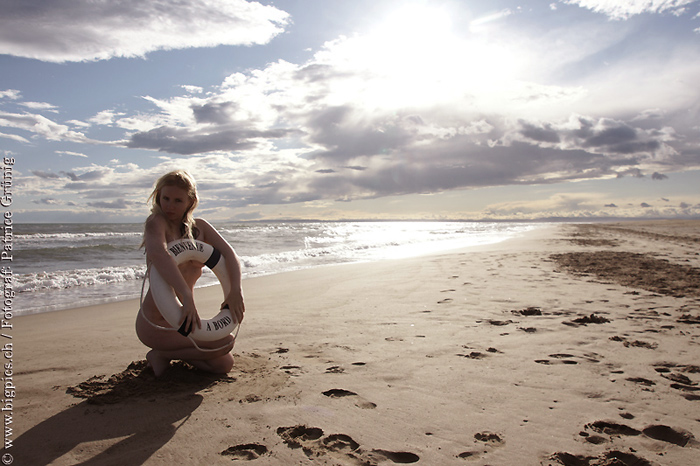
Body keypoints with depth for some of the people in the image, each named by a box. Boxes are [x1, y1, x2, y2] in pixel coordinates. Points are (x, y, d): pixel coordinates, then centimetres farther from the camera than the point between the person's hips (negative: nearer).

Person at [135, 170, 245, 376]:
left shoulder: (199, 227, 5)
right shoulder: (156, 222, -15)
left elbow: (229, 254, -8)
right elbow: (157, 253, -37)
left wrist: (236, 290, -27)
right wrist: (187, 296, -49)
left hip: (182, 318, 7)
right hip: (155, 323, -7)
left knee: (224, 364, 8)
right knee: (225, 342, -16)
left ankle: (169, 352, 22)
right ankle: (161, 354, 1)